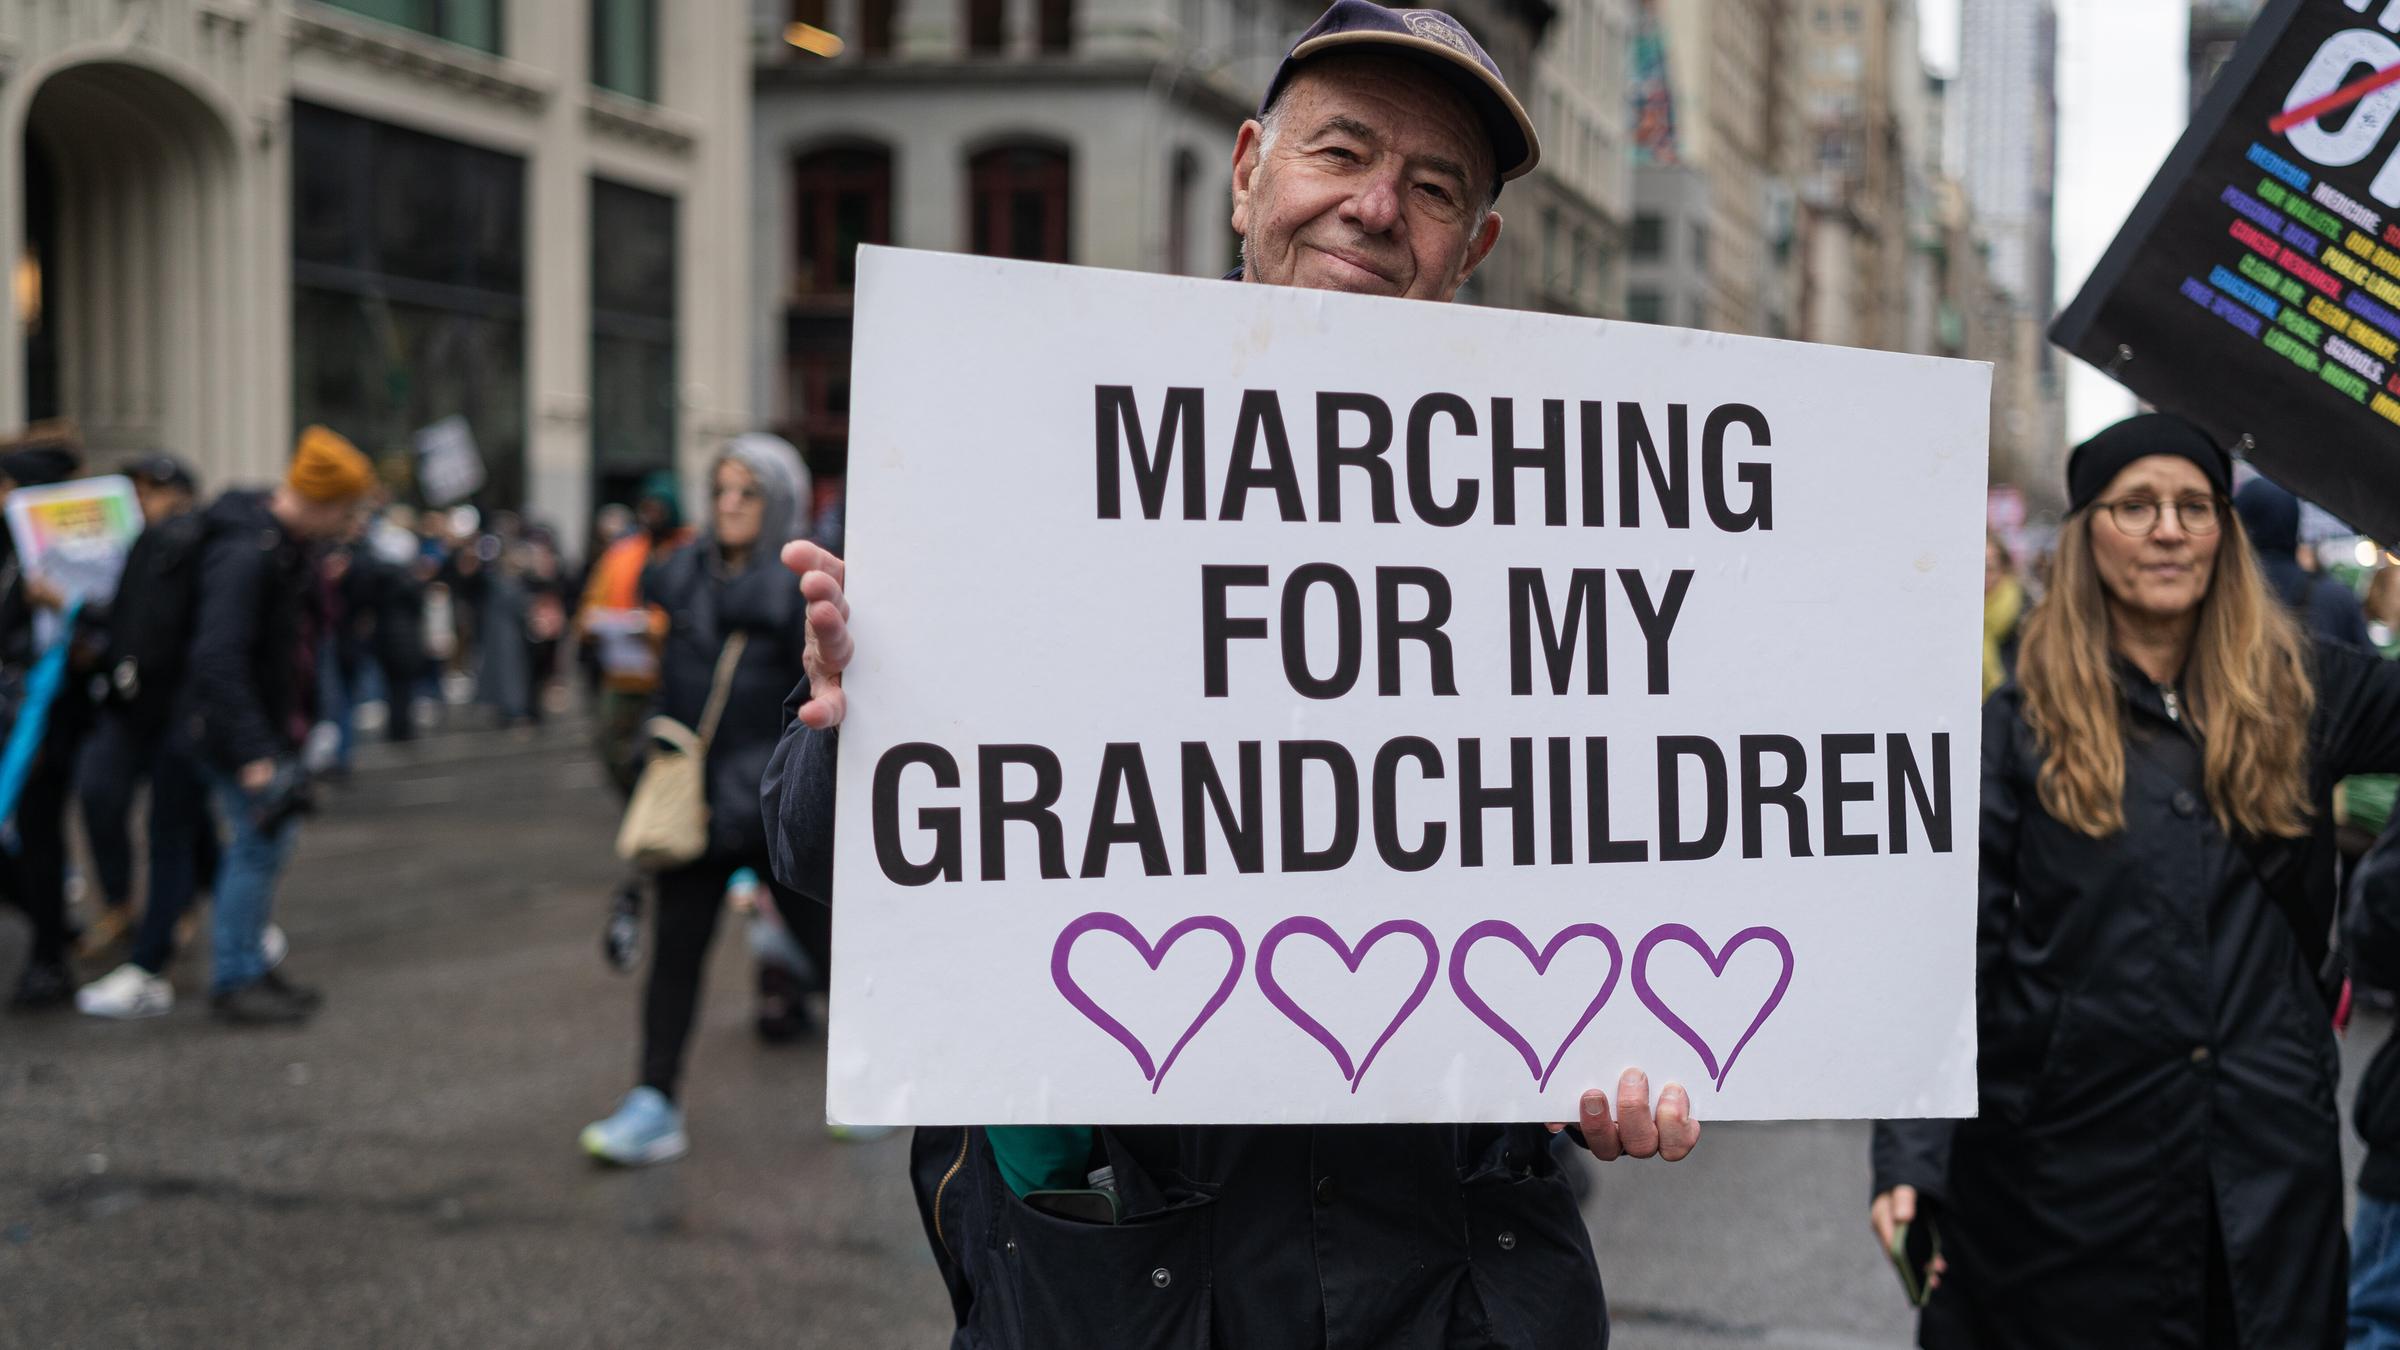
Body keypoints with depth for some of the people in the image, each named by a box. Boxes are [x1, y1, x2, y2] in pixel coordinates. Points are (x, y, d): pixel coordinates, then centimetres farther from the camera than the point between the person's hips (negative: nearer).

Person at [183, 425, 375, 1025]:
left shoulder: (294, 545, 7)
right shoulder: (246, 553, -24)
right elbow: (219, 658, -29)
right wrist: (254, 756, -31)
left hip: (277, 722, 10)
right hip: (239, 727, -10)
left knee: (271, 839, 14)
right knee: (260, 842, -8)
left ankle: (250, 965, 26)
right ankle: (234, 980, 1)